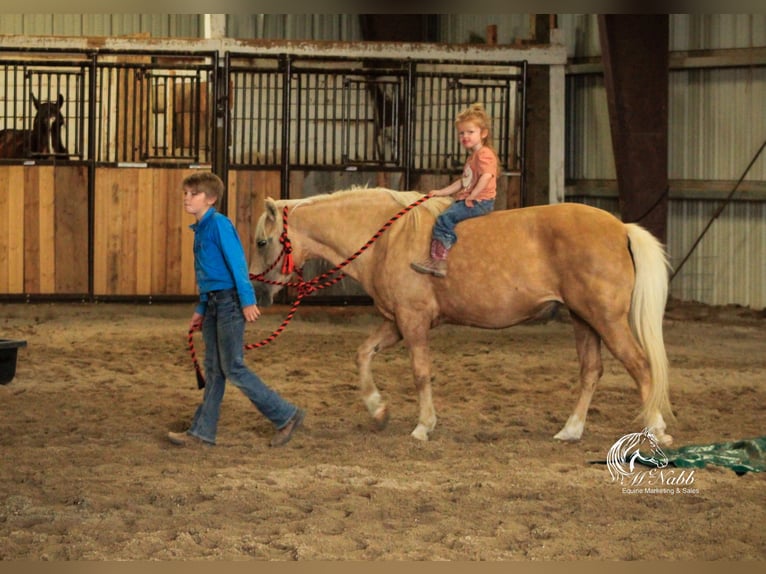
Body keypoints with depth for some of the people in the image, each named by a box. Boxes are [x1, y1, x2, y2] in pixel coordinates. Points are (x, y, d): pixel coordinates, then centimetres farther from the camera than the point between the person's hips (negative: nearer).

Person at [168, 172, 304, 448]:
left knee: (233, 368, -7)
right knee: (214, 369, 10)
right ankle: (202, 432, 13)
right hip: (213, 303, 9)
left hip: (229, 302, -9)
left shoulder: (219, 224, -12)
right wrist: (201, 309, 23)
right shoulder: (200, 229, 16)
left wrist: (247, 301, -23)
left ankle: (286, 415, 1)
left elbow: (237, 262, -18)